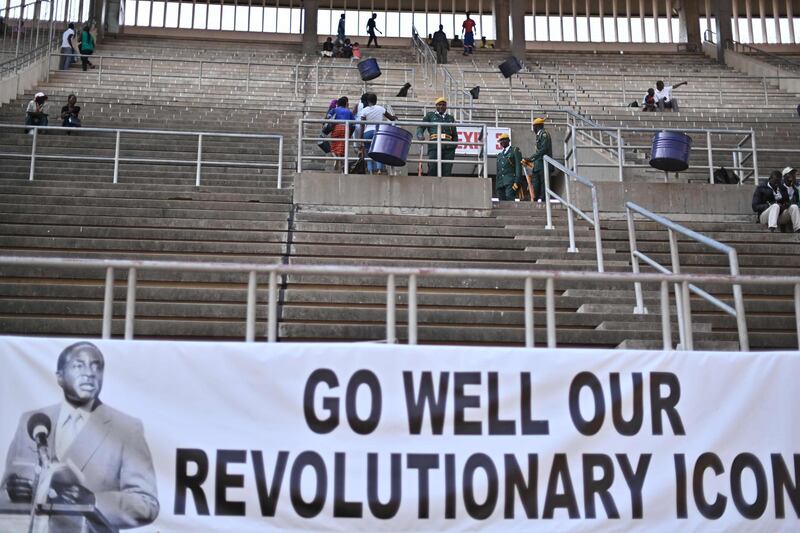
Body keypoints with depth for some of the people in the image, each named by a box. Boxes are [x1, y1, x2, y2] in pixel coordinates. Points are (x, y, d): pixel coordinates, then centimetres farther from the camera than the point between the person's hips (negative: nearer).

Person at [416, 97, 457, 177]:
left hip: (448, 147, 2)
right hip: (434, 146, -2)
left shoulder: (450, 118, 25)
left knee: (447, 172, -7)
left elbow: (455, 135, 25)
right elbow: (420, 128, 11)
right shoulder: (430, 115, 19)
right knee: (432, 170, -14)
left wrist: (454, 147, 9)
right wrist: (420, 136, -12)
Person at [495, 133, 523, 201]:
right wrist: (497, 185, 15)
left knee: (509, 198, -24)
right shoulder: (499, 154, 26)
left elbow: (518, 167, -2)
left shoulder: (515, 150, 7)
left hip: (510, 181, -6)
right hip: (500, 183, 6)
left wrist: (517, 182, -13)